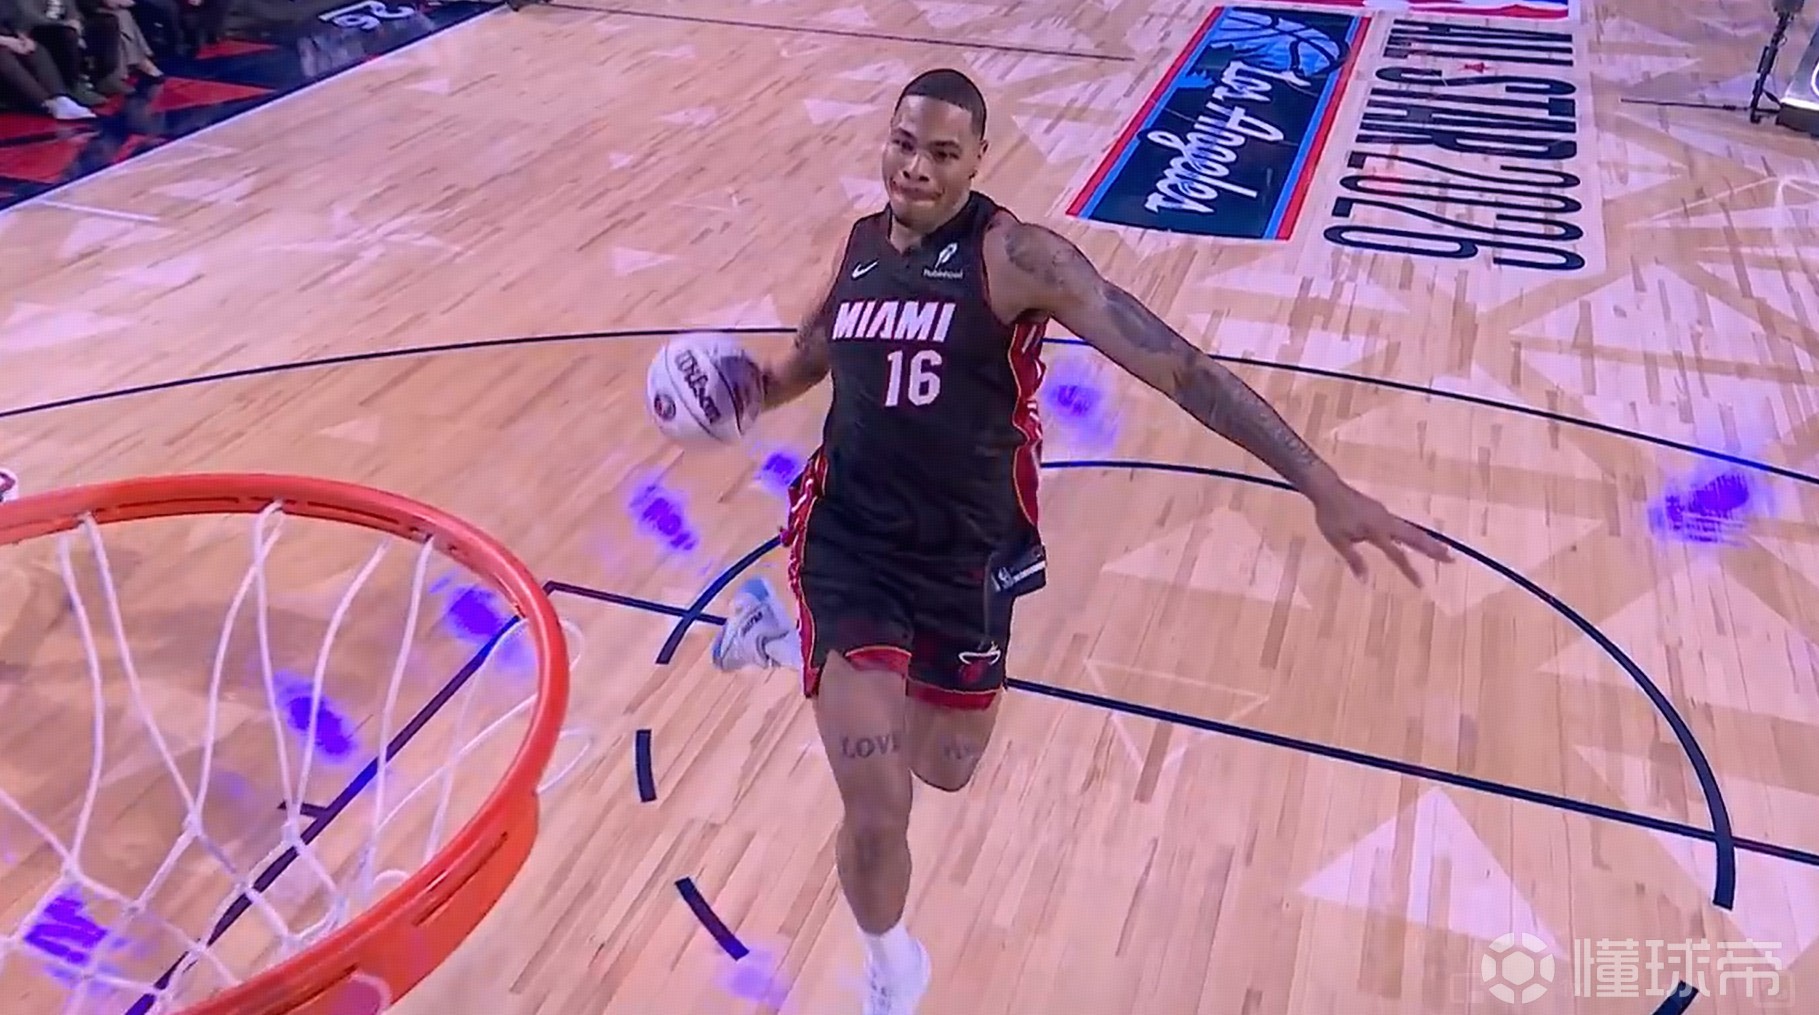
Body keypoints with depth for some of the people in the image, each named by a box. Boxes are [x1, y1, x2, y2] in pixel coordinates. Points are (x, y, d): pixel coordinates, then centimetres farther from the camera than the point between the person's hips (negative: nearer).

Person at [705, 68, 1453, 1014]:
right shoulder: (861, 243, -2)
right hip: (851, 545, 1)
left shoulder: (1015, 255, -18)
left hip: (966, 558, 0)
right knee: (876, 815, -8)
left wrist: (1320, 483, -34)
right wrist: (754, 385, -2)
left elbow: (1170, 361, -27)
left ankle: (788, 639, 49)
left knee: (944, 769, 23)